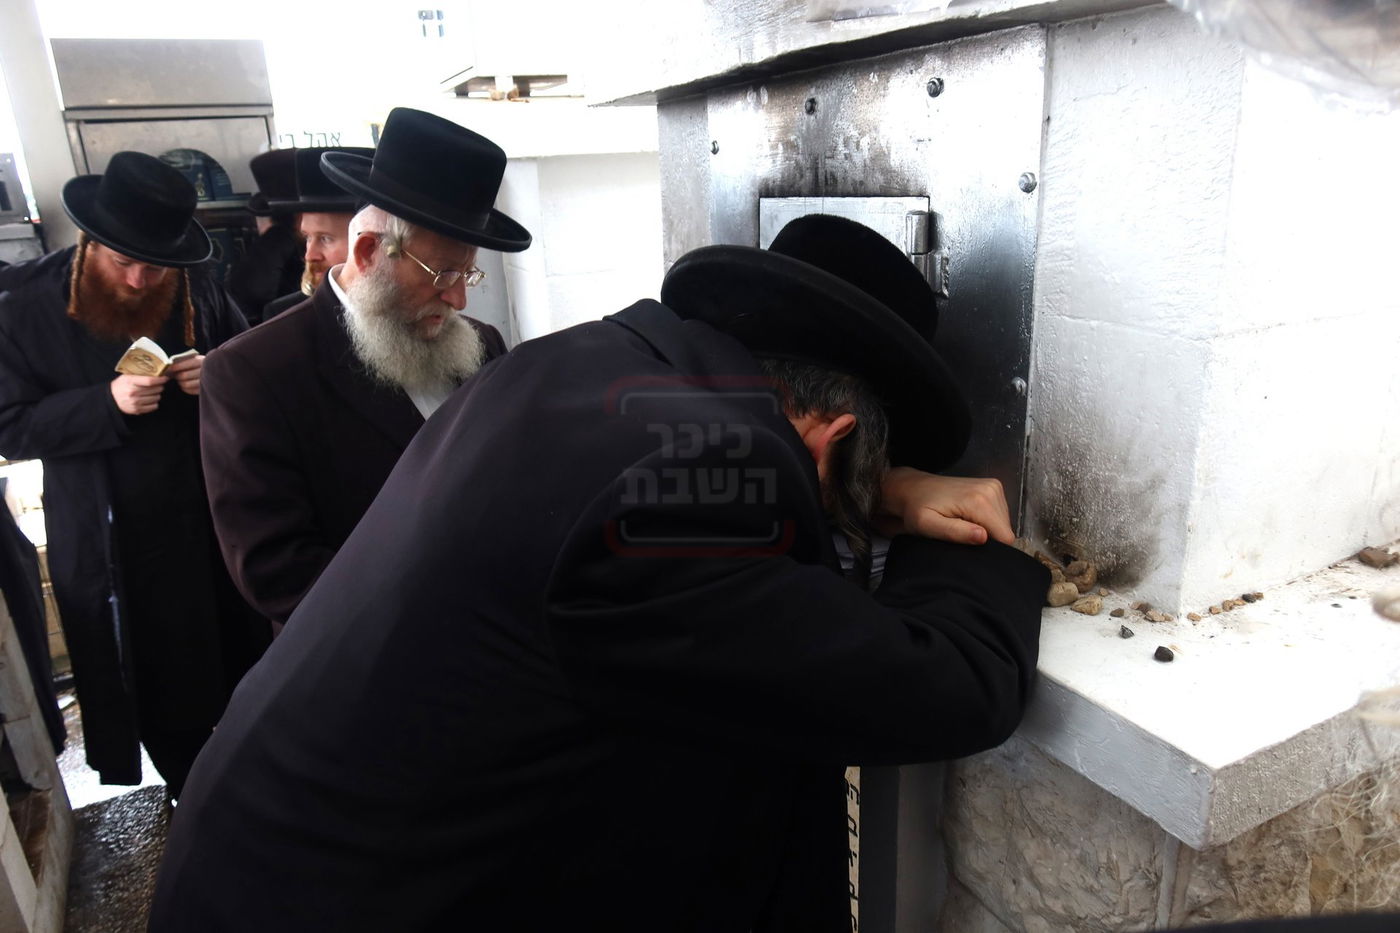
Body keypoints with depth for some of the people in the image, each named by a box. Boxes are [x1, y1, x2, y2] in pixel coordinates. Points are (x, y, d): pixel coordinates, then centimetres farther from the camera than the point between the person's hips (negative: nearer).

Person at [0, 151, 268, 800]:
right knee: (154, 695, 10)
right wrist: (107, 403, -24)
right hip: (107, 547, -1)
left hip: (211, 525, 2)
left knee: (240, 665, 13)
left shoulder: (199, 292, -4)